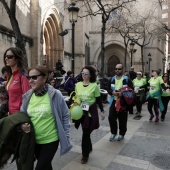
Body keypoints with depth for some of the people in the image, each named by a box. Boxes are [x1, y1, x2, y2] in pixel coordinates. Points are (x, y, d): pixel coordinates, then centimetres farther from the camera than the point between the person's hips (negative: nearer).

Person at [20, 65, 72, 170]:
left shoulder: (55, 95, -17)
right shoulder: (27, 96, -5)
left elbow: (65, 115, -8)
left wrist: (65, 135, -7)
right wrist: (22, 125, -12)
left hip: (50, 140, -5)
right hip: (34, 140, 5)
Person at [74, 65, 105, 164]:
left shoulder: (94, 85, -10)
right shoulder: (78, 85, 1)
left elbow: (98, 99, -4)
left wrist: (102, 111, -2)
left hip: (91, 112, -4)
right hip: (81, 111, 4)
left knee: (86, 133, -2)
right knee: (86, 132, 15)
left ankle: (85, 155, 14)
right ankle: (89, 148, 40)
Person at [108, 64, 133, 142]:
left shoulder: (127, 79, -4)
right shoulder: (112, 79, 7)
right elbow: (108, 89, 9)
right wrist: (112, 92, -13)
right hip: (114, 101, 3)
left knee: (122, 120, 6)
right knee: (111, 118, -1)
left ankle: (121, 134, 26)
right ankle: (113, 133, 20)